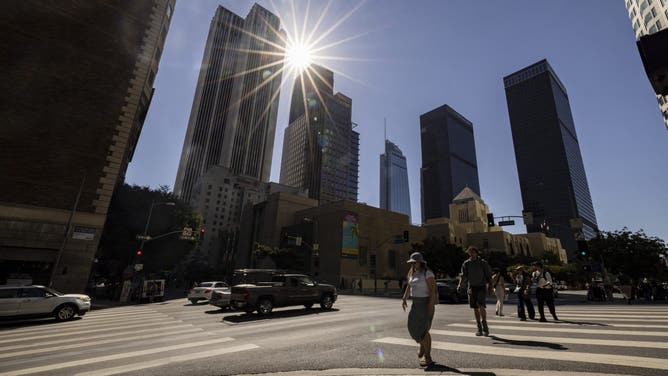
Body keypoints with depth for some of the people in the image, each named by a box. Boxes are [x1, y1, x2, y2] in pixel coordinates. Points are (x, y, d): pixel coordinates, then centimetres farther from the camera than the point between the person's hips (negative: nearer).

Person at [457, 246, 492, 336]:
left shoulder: (483, 263, -3)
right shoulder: (466, 264, 2)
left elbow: (489, 275, 2)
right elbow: (463, 276, -2)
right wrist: (460, 285, -18)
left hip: (481, 287, -2)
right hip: (471, 288, 3)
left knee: (481, 306, -19)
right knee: (475, 309, 6)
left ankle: (485, 326, -3)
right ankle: (479, 329, 17)